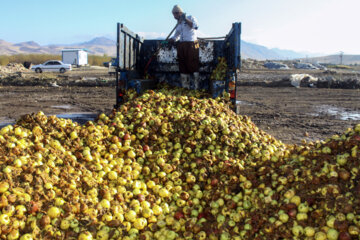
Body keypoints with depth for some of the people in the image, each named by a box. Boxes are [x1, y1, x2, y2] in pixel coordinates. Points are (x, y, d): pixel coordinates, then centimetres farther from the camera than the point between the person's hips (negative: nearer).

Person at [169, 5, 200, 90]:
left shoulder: (190, 18, 6)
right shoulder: (178, 25, 23)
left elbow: (196, 26, -14)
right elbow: (175, 37, 27)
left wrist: (185, 19, -14)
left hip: (191, 44, -6)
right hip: (181, 46, 7)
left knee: (193, 65, -10)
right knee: (182, 66, 3)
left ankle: (196, 86, -6)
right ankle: (185, 87, 7)